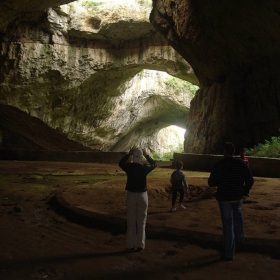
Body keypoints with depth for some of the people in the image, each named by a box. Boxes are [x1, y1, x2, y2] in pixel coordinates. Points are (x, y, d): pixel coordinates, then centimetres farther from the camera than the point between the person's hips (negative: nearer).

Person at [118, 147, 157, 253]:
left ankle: (130, 246, 10)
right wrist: (147, 155, 15)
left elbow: (120, 163, 16)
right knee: (141, 222, 8)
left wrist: (128, 154, 15)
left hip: (131, 195, 1)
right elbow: (154, 164, 12)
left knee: (131, 222, 7)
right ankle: (140, 245, 12)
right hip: (142, 195, 0)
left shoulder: (129, 166, -8)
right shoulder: (144, 167, -10)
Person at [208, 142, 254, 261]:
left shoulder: (219, 165, -13)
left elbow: (211, 183, -11)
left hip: (224, 198, -3)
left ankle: (229, 253, 9)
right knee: (237, 215, 33)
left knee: (228, 224, 4)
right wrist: (244, 191, 13)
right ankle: (240, 238, 42)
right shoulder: (241, 164, -5)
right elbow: (250, 181, -4)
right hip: (238, 197, 3)